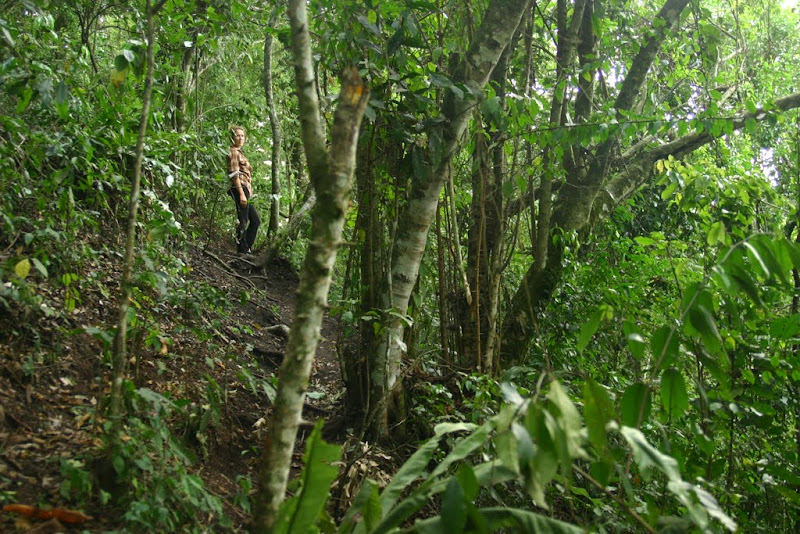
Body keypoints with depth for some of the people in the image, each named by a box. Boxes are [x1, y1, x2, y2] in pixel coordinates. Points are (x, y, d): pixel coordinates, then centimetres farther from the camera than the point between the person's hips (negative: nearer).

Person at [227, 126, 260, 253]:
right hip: (240, 189, -10)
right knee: (243, 221, -7)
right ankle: (243, 250, -2)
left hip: (245, 190, 10)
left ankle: (246, 247, 13)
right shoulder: (233, 152, -7)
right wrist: (241, 194, -22)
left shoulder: (239, 153, 22)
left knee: (255, 220, 10)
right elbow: (234, 174, -16)